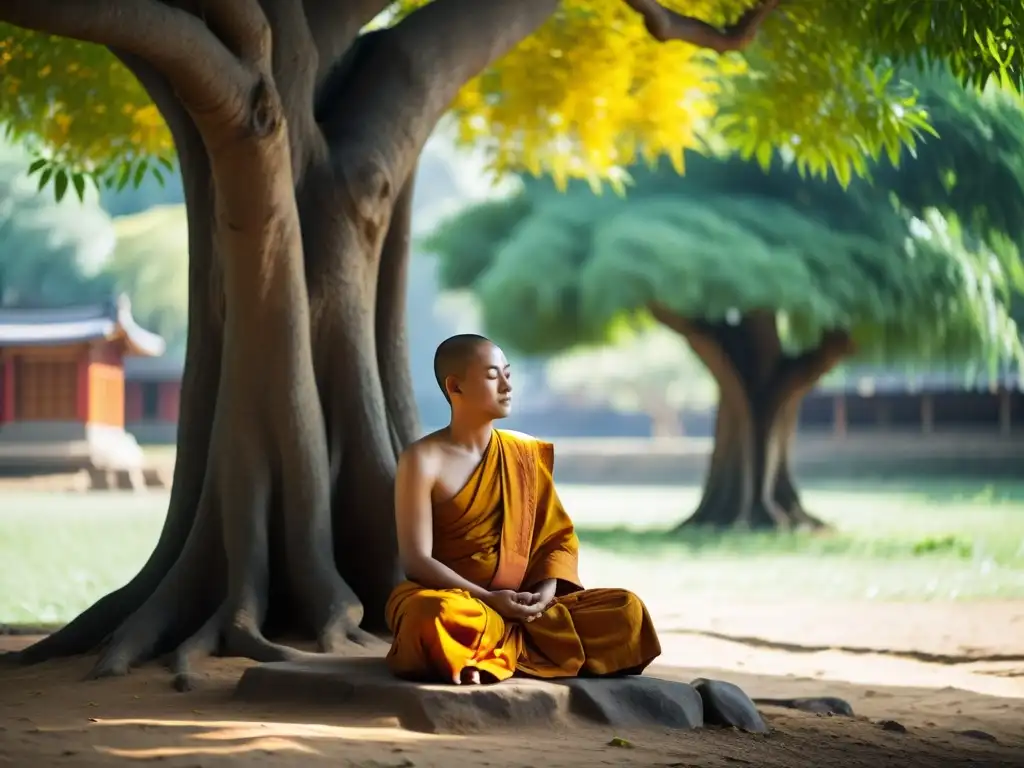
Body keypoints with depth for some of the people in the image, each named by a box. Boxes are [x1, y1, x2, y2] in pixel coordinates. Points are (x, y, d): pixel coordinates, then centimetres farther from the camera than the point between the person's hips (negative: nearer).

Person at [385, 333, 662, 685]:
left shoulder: (526, 454, 10)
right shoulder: (424, 460, -6)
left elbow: (558, 537, 12)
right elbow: (417, 561, -12)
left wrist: (547, 589, -10)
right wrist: (488, 599, -23)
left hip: (521, 606, 6)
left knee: (626, 610, -16)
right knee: (440, 615, -43)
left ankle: (488, 651, -19)